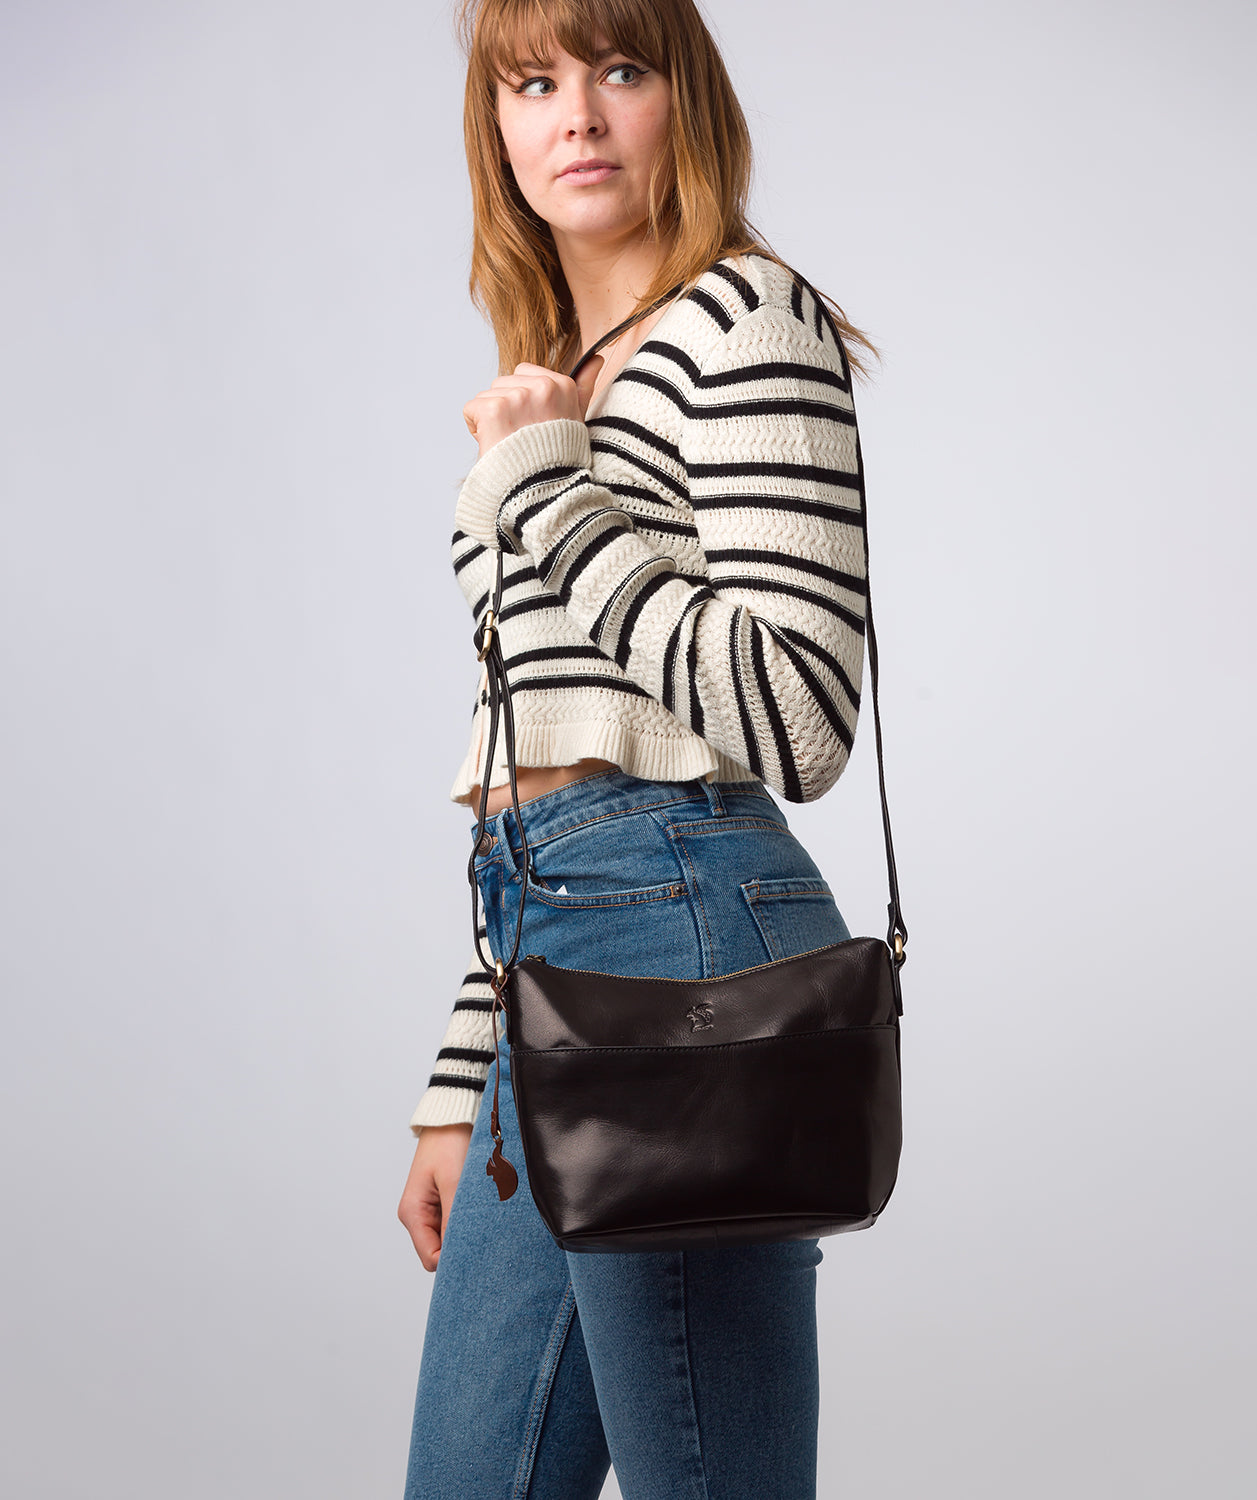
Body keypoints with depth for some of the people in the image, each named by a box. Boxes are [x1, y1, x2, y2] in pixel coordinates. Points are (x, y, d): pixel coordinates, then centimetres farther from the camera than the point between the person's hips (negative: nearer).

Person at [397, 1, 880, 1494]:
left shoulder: (748, 320, -4)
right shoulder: (556, 387, 22)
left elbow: (796, 720, -15)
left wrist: (544, 489, -12)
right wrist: (462, 1089, 19)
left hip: (684, 929, -9)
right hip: (561, 942, 9)